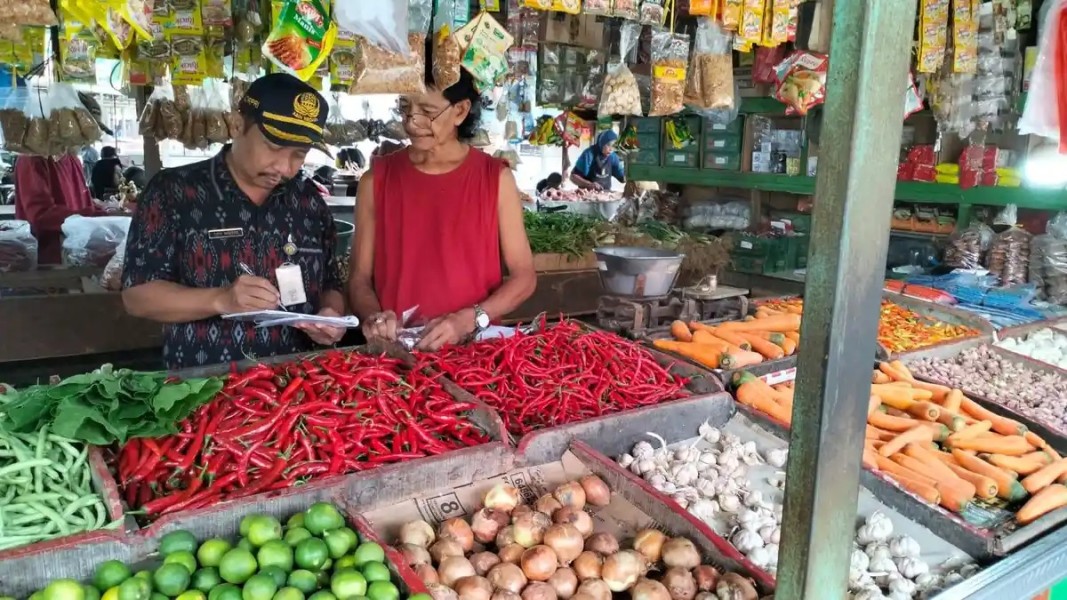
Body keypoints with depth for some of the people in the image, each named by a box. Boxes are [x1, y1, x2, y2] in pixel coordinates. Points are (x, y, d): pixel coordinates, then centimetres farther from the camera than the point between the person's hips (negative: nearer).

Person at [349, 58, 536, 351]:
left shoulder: (496, 178, 0)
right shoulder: (377, 179, 3)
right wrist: (373, 315, -13)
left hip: (475, 346, -1)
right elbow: (360, 277, 6)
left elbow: (524, 276, 1)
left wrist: (468, 320, -11)